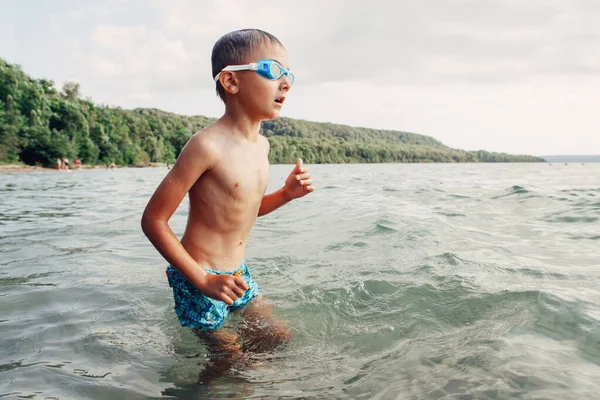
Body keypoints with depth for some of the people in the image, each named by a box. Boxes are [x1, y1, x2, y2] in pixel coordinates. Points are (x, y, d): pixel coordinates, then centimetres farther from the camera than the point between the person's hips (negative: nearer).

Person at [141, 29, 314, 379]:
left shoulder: (261, 144, 2)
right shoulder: (208, 145, -24)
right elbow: (153, 220, -20)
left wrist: (287, 193, -2)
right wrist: (203, 280, -20)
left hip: (238, 272, 8)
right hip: (198, 279, -7)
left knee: (278, 338, 15)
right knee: (231, 359, 6)